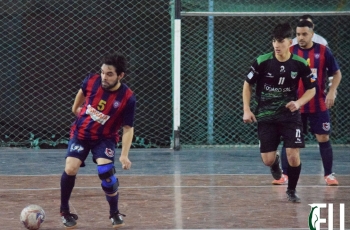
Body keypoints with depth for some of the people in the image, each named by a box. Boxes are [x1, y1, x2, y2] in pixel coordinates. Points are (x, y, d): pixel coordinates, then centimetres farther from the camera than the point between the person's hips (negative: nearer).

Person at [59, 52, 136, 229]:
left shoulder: (127, 98, -23)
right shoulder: (91, 81, -16)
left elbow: (128, 128, -15)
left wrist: (124, 155, -24)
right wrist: (76, 107, 26)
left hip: (104, 138, -2)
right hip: (80, 133, 2)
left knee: (106, 171, -22)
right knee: (70, 169, -15)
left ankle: (115, 213, 3)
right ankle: (65, 211, 7)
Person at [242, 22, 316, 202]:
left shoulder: (300, 64, -9)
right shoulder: (262, 62, -10)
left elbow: (311, 89, 3)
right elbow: (247, 84, 4)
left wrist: (298, 103, -15)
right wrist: (247, 110, -4)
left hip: (290, 115, 0)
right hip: (266, 116, 0)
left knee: (293, 155, -12)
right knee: (268, 160, -3)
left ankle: (291, 190, 14)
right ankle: (275, 163, 38)